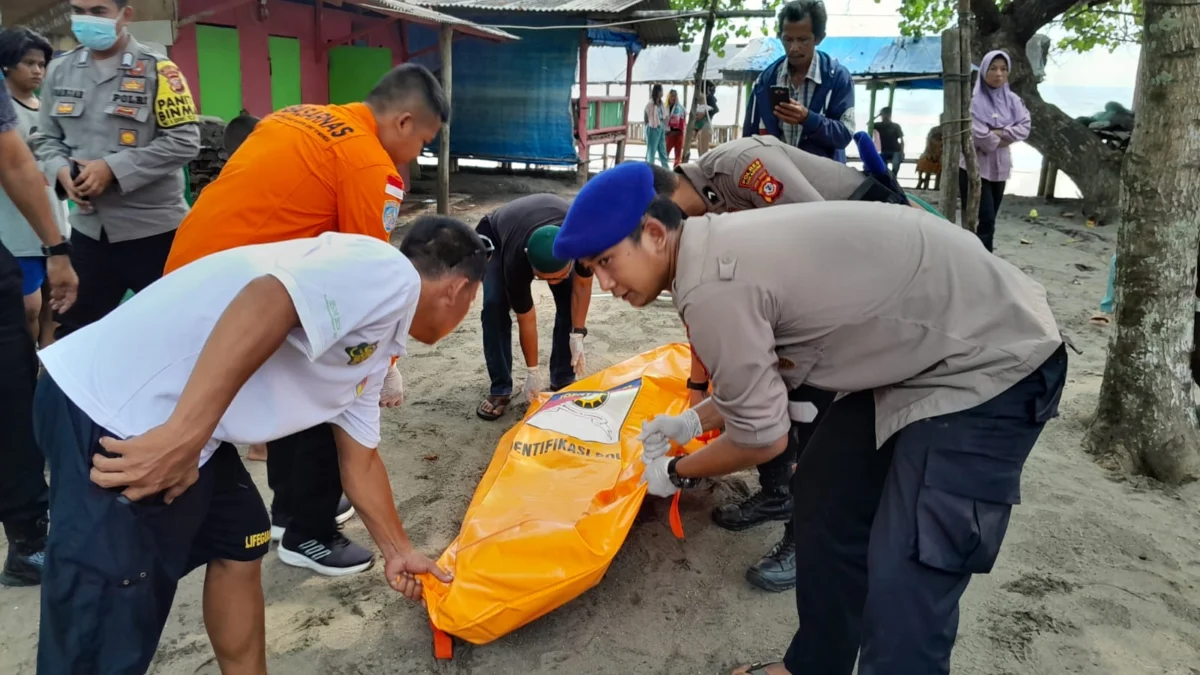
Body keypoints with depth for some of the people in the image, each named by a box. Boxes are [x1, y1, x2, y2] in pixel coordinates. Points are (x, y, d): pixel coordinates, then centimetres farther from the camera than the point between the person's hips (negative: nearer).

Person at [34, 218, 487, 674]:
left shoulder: (374, 348, 17)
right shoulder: (388, 273, -12)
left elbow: (360, 459, 26)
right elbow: (270, 299, -30)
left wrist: (396, 551, 34)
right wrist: (183, 437, -31)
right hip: (110, 411, -10)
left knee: (238, 544, 21)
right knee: (104, 636, -1)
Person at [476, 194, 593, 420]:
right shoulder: (516, 260, -43)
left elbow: (582, 284, -20)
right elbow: (525, 317, -29)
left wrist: (577, 335, -21)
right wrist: (533, 371, -20)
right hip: (497, 237, -2)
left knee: (570, 301, -15)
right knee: (494, 305, -23)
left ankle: (563, 382, 2)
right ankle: (500, 389, -9)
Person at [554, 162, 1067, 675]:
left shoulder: (711, 288, -26)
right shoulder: (722, 244, 3)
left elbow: (761, 438, -14)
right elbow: (764, 376, 16)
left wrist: (676, 472, 3)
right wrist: (692, 422, 21)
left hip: (993, 365, -10)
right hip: (922, 346, 10)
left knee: (905, 590, -12)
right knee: (824, 495, 16)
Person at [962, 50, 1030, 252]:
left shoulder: (1012, 100, 8)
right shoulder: (973, 100, -10)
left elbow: (1024, 128, -1)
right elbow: (978, 134, -19)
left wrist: (999, 133, -15)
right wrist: (1001, 141, -5)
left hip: (1000, 167, 6)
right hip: (975, 167, -6)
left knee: (989, 221, 10)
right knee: (984, 221, -13)